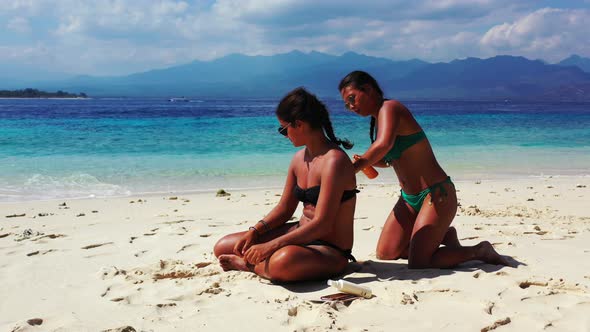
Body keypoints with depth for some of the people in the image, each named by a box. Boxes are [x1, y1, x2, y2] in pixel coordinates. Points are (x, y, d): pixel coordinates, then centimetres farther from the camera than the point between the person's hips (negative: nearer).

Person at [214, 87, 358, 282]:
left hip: (331, 251, -8)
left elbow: (321, 225, -27)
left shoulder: (334, 161, -21)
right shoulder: (299, 159, 6)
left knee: (283, 262, -40)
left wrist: (271, 246, -29)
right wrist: (254, 232, -2)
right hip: (301, 235, 8)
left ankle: (247, 264, -11)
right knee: (223, 248, 5)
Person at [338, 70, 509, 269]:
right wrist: (366, 162, -1)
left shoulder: (389, 108, -16)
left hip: (437, 195, -9)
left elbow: (384, 145, -36)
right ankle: (444, 236, 22)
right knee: (385, 253, 8)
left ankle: (479, 251, 5)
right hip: (410, 199, 10)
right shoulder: (378, 119, 12)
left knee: (417, 264, -14)